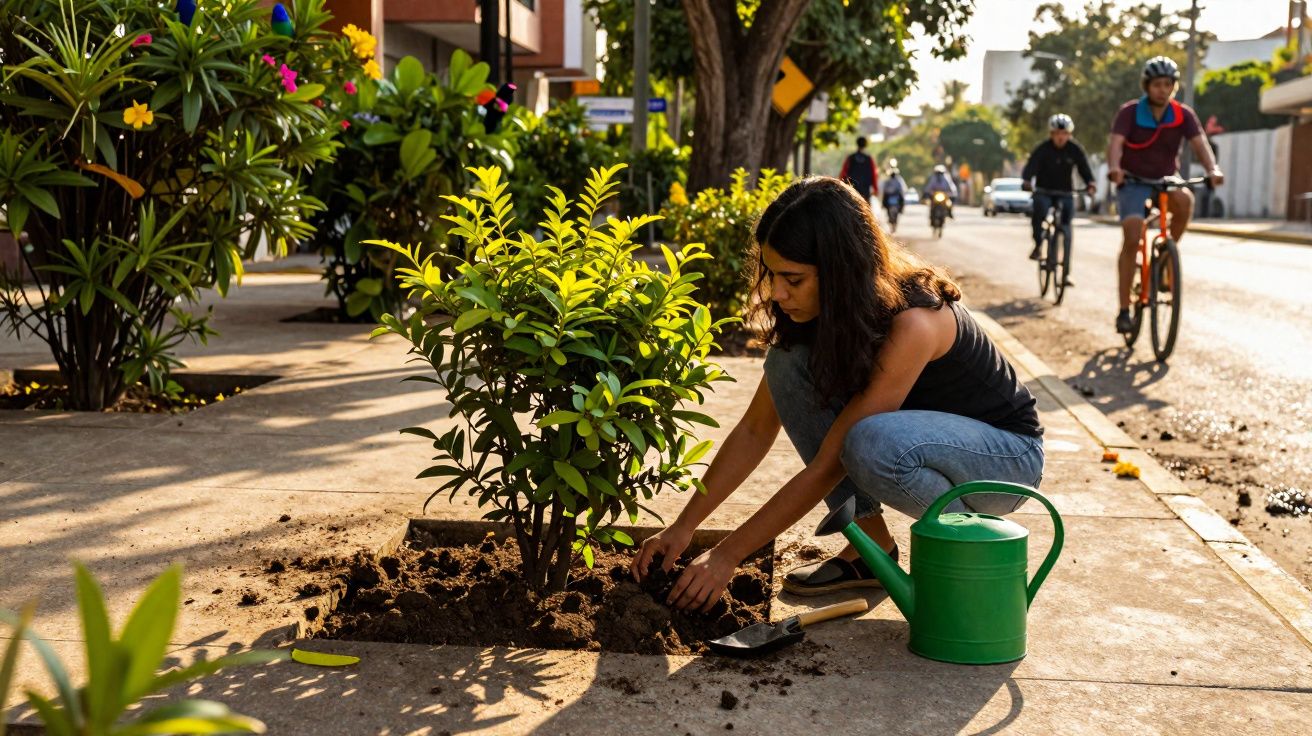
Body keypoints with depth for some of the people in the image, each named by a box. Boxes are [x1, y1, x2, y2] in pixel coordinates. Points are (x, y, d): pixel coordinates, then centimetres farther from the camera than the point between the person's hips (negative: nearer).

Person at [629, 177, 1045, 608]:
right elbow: (755, 430, -4)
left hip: (1008, 452, -7)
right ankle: (871, 545, -4)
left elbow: (827, 466, -30)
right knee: (790, 364, -15)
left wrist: (727, 555, -26)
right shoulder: (814, 314, -10)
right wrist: (683, 527, -10)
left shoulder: (911, 323, -33)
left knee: (871, 442, -39)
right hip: (918, 430, 7)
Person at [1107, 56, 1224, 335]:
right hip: (1134, 183, -2)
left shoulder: (1183, 115, -6)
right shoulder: (1129, 112, -12)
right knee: (1131, 240, -18)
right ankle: (1124, 311, -12)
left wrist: (1213, 169, -39)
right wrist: (1114, 167, -49)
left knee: (1184, 199, -33)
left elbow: (1199, 142, -19)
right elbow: (1116, 142, -27)